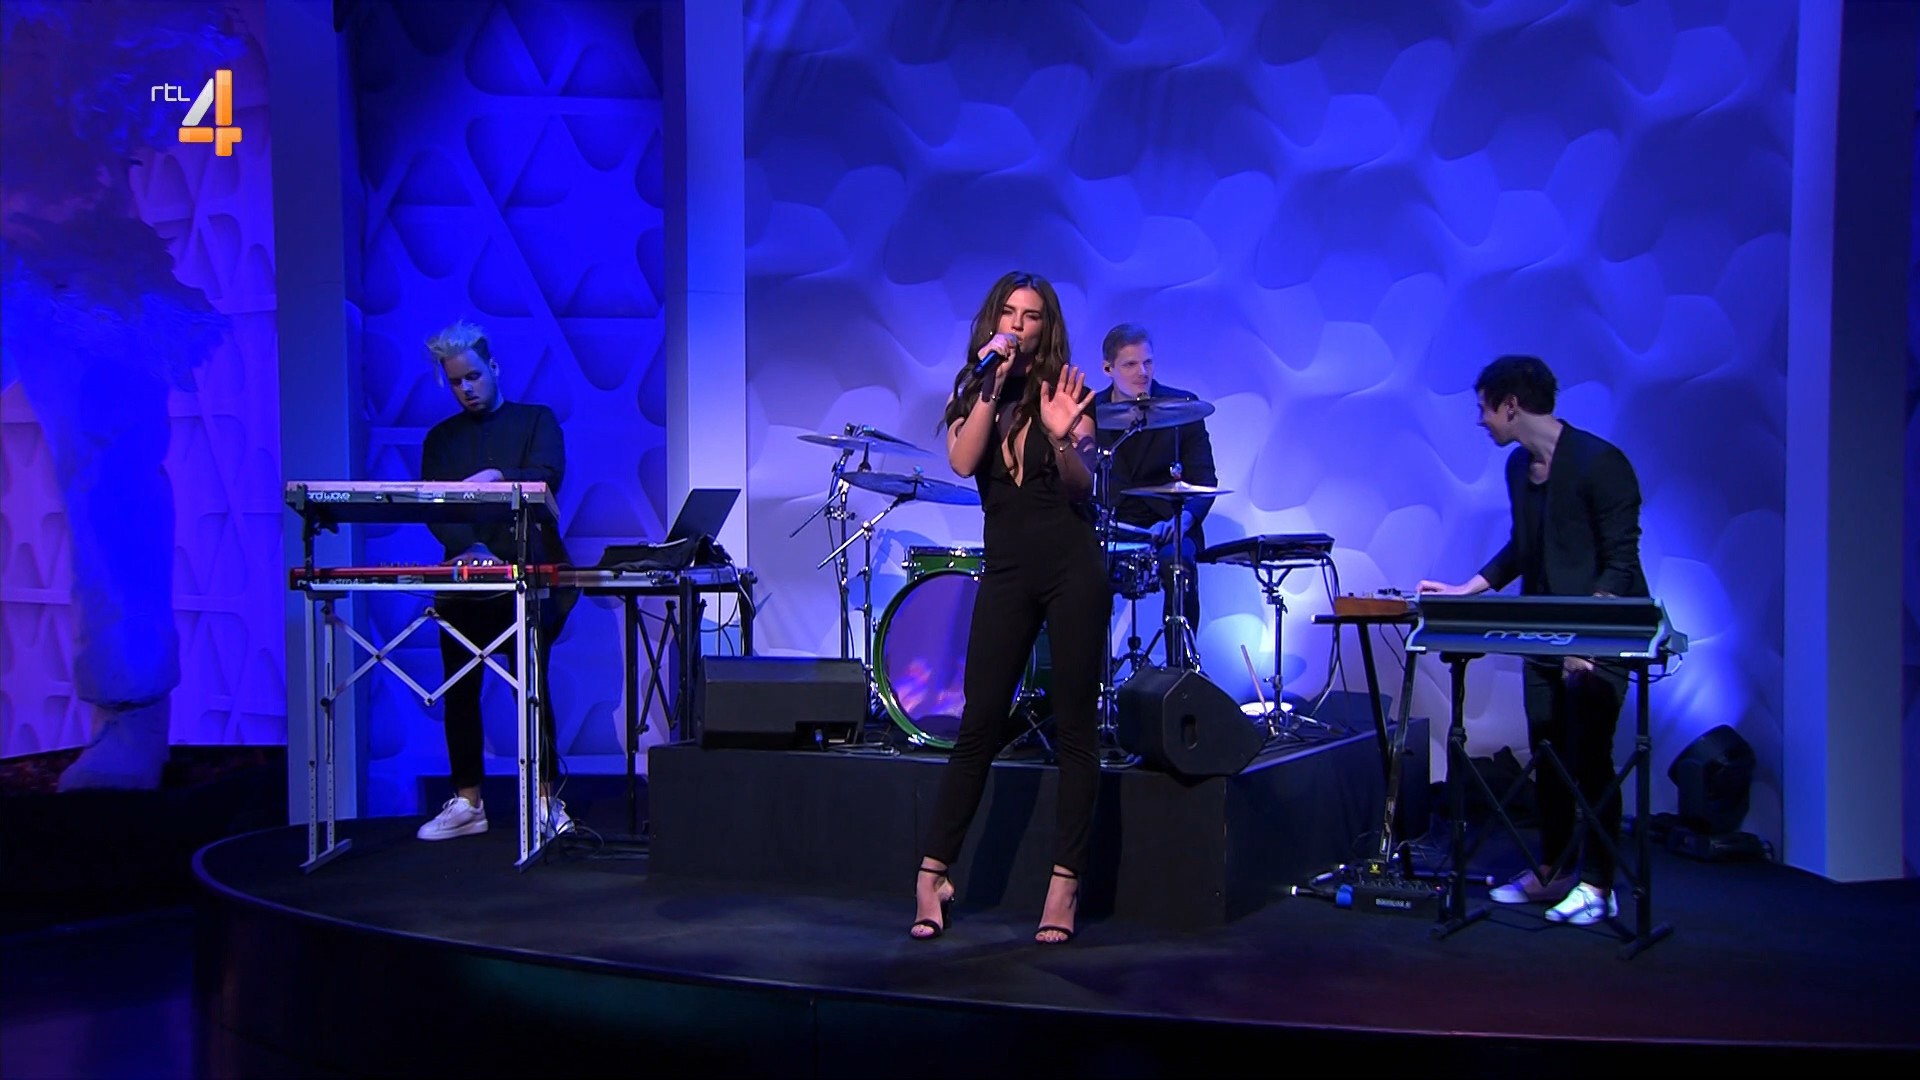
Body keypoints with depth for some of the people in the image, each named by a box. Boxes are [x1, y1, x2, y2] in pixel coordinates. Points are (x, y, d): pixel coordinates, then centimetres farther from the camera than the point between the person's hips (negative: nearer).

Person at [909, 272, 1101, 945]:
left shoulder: (1061, 392, 3)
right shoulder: (972, 395, 9)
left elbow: (1082, 488, -9)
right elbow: (963, 462, -11)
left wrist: (1064, 437, -26)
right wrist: (992, 386, -15)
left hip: (1072, 569, -1)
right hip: (1007, 574, 2)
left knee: (1074, 729, 0)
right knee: (979, 725, -1)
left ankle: (1065, 886, 4)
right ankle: (932, 876, 6)